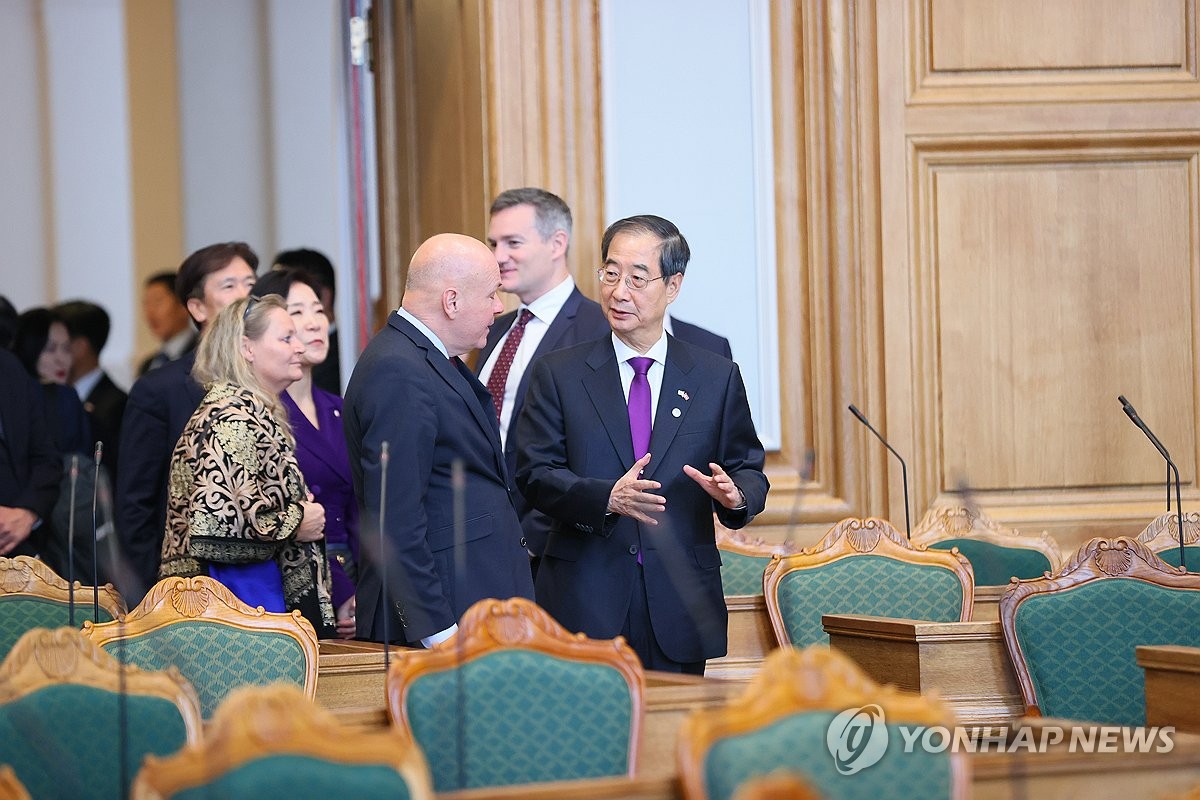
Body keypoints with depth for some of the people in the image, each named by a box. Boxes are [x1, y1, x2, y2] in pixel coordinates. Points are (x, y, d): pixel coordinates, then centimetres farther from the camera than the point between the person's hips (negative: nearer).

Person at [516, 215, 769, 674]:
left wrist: (736, 494, -15)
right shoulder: (558, 374, 6)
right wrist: (606, 497, -19)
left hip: (680, 605, 1)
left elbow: (748, 471, 9)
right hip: (586, 600, -1)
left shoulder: (717, 378, 9)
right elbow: (534, 473, -2)